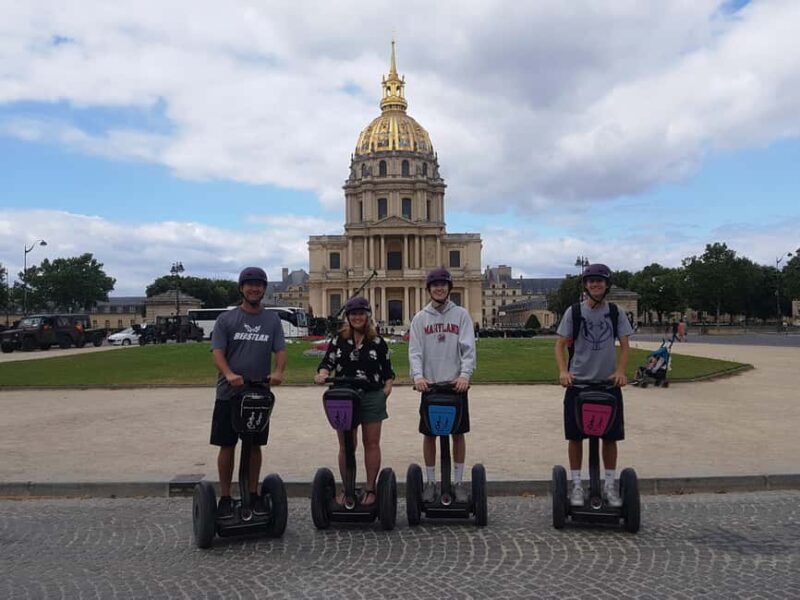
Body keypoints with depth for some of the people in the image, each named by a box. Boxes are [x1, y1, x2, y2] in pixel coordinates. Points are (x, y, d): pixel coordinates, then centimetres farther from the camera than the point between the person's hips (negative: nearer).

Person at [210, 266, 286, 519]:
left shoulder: (272, 320, 7)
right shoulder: (226, 319, 1)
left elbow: (280, 350, -1)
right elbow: (217, 352, -8)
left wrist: (278, 372, -23)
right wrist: (229, 374, -28)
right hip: (229, 393, -1)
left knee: (255, 445, 10)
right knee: (227, 445, 4)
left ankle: (253, 494, 23)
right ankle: (225, 497, 16)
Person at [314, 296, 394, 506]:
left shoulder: (377, 342, 4)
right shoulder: (338, 341, 7)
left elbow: (388, 371, 6)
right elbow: (327, 363, 2)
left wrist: (385, 391, -6)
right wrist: (322, 374, -19)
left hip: (372, 397, -1)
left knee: (371, 443, 5)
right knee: (346, 445, 6)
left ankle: (370, 489, 14)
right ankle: (346, 488, 17)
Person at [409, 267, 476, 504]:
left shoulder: (461, 315, 2)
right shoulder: (420, 318, 5)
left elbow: (468, 348, -6)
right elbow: (415, 351, -2)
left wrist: (465, 374, -21)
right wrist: (418, 376, -18)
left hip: (456, 384, -1)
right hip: (429, 384, 1)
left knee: (458, 434, 6)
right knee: (428, 434, 6)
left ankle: (459, 482, 17)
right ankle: (430, 482, 18)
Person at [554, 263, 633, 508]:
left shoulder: (616, 312, 2)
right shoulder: (574, 312, -2)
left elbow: (625, 346, 4)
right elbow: (561, 344, 0)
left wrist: (620, 371, -13)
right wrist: (563, 371, -16)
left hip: (609, 383, 1)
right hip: (578, 382, -1)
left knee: (610, 436, 7)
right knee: (575, 436, 4)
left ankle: (610, 484, 21)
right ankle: (576, 484, 16)